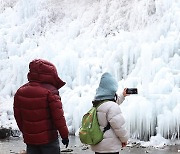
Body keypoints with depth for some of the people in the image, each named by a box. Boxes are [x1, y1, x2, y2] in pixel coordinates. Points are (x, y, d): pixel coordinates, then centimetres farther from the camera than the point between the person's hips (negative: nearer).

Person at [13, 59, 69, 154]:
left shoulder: (20, 92, 1)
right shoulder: (50, 91, -17)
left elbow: (18, 116, 9)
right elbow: (58, 116, -15)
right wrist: (64, 135, -5)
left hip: (29, 139, 5)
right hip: (48, 138, -5)